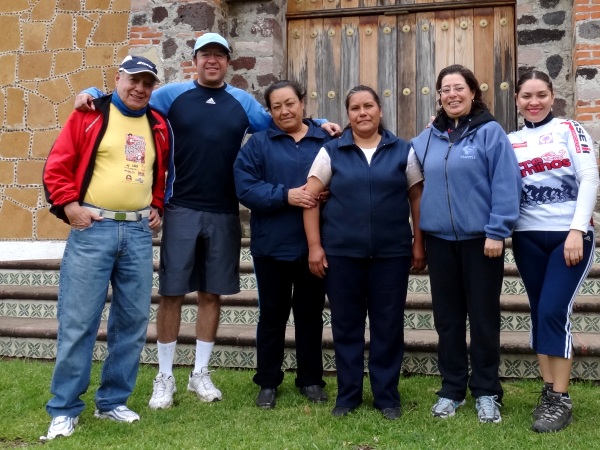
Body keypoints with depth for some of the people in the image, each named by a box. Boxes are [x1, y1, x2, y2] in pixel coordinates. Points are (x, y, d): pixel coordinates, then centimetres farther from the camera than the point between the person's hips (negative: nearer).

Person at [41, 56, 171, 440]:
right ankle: (64, 409, 8)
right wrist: (68, 205, -10)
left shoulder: (159, 126, 13)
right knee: (78, 320, -3)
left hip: (139, 232, 5)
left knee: (133, 320, 7)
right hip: (93, 229, -4)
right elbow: (57, 166, 0)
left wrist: (158, 207, 13)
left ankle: (113, 401, 21)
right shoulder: (89, 116, 0)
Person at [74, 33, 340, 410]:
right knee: (172, 293, 1)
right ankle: (165, 377, 13)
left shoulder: (243, 102, 10)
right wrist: (94, 94, -13)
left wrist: (318, 123, 6)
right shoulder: (173, 95, 3)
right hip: (181, 209, -2)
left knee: (212, 294, 8)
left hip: (224, 213, 2)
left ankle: (200, 373, 21)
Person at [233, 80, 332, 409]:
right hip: (272, 246, -1)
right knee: (272, 315, 9)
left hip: (315, 245, 1)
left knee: (311, 314, 12)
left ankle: (311, 379, 26)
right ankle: (268, 382, 22)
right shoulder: (258, 143, 1)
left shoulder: (326, 141, 4)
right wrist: (286, 196, -20)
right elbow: (244, 186, -10)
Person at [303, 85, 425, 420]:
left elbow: (417, 197, 6)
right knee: (346, 324, 8)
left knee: (388, 324, 6)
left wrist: (419, 244, 1)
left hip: (392, 252, 0)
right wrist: (315, 246, -5)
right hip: (341, 252, 0)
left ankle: (388, 395, 20)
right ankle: (348, 394, 21)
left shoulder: (403, 151, 5)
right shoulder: (331, 152, 4)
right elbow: (310, 198, 2)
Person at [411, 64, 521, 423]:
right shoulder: (428, 138, 10)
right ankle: (452, 389, 23)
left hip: (480, 238, -4)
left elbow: (506, 185, -11)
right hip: (440, 239, 5)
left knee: (484, 316, 5)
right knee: (447, 317, 11)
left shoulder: (490, 132, -5)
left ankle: (486, 392, 17)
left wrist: (497, 232, -15)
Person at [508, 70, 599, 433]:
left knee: (554, 312, -10)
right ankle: (549, 391, 18)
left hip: (571, 234, -3)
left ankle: (562, 399, 0)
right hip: (528, 237, 3)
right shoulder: (510, 142, 11)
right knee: (540, 313, 7)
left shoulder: (570, 130, 2)